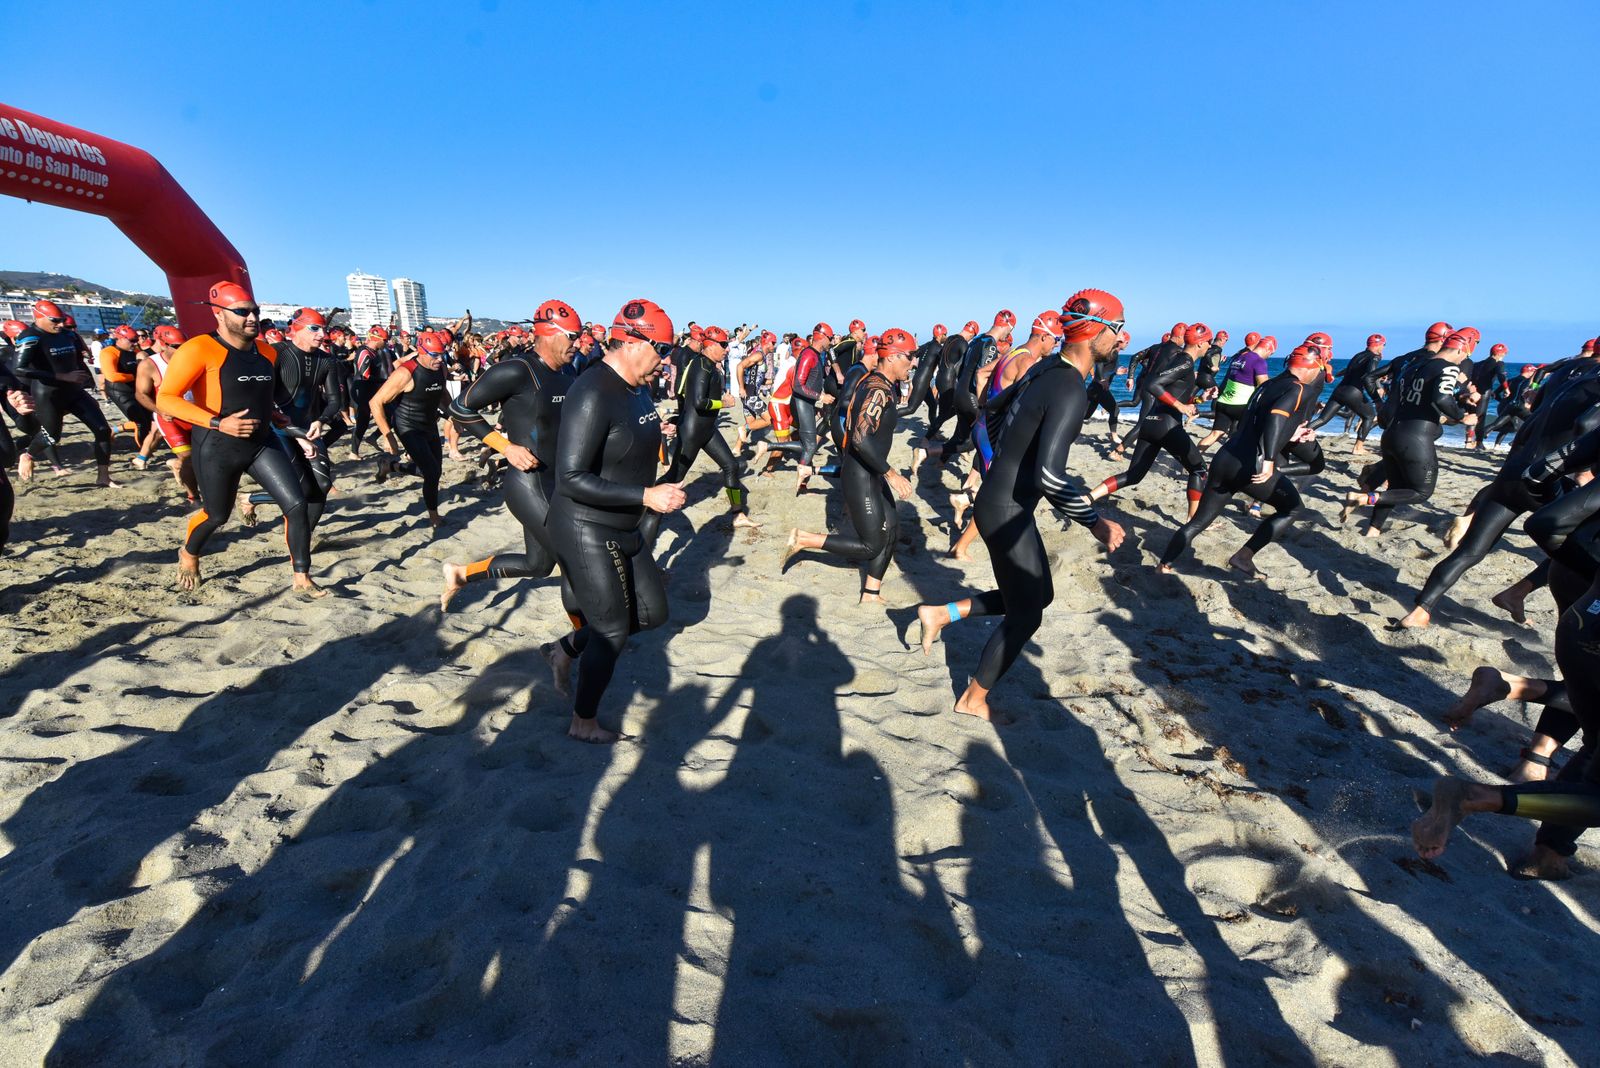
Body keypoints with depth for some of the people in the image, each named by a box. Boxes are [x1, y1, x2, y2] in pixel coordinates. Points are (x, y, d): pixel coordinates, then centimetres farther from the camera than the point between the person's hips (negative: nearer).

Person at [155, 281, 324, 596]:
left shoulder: (267, 352, 6)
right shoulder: (200, 350, -14)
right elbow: (165, 398, -17)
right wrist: (218, 423, -25)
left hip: (262, 443, 5)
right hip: (216, 448, -4)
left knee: (296, 503, -10)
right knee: (217, 515, 11)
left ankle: (302, 579, -2)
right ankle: (188, 555, 46)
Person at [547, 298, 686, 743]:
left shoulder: (638, 388, 5)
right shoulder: (593, 394, -24)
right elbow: (571, 478, -29)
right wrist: (646, 496, -29)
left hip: (624, 529, 9)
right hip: (585, 532, -9)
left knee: (652, 613, 16)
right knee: (613, 632, 3)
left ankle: (576, 649, 35)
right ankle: (583, 723, 26)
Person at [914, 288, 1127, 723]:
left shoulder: (1047, 368, 5)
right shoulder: (1071, 391, -24)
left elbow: (993, 409, 21)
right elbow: (1050, 476, -33)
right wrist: (1095, 522, -23)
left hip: (1002, 502, 9)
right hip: (1007, 513, -9)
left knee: (1039, 594, 22)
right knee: (1025, 616, 8)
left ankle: (940, 614, 24)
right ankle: (973, 700, 26)